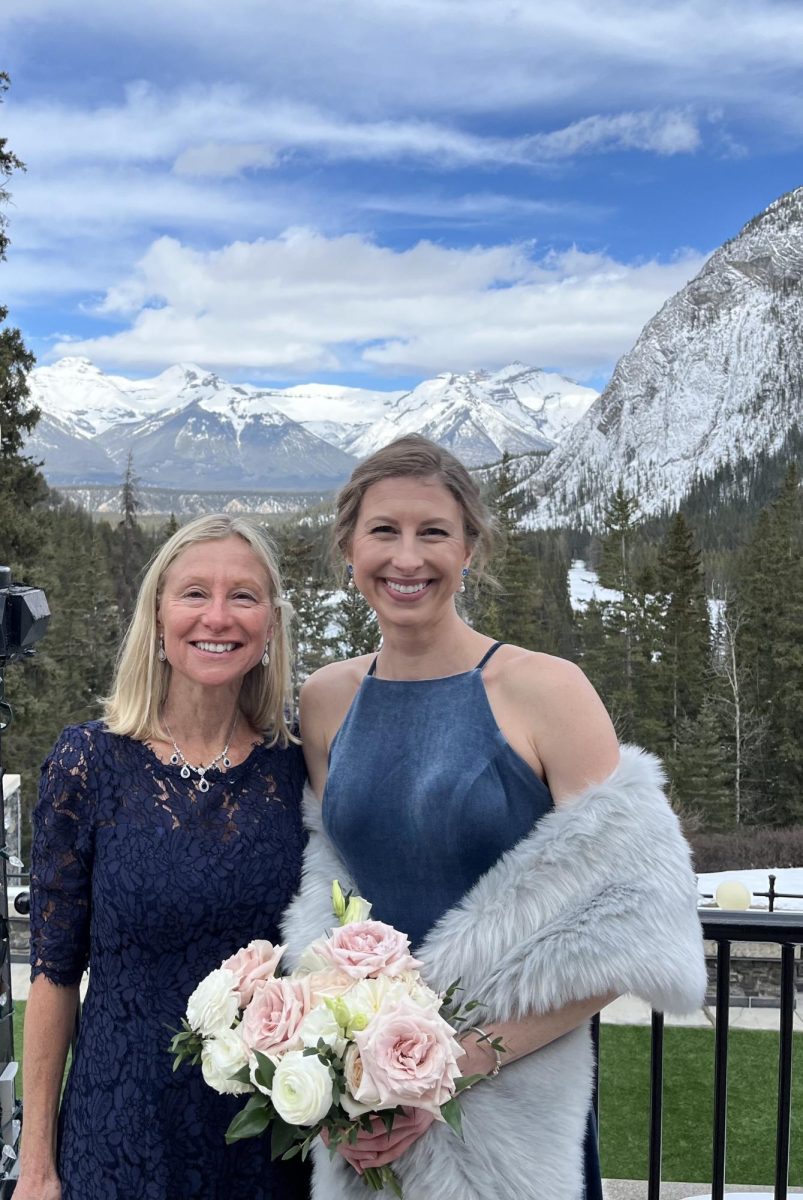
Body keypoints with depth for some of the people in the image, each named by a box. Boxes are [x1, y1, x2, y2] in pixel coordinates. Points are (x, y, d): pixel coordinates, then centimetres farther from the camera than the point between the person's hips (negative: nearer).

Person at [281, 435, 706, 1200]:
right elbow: (320, 907, 5)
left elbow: (625, 932, -15)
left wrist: (467, 1055, -19)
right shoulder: (325, 701, -1)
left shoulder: (546, 691, -14)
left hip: (513, 1106, -3)